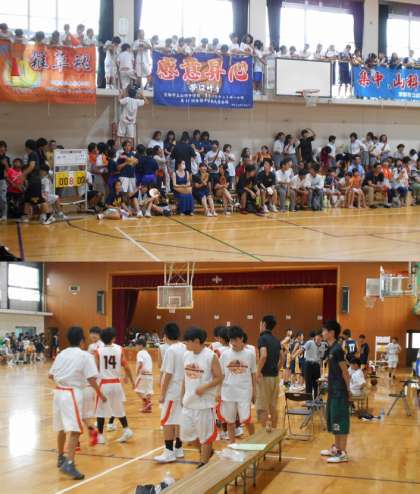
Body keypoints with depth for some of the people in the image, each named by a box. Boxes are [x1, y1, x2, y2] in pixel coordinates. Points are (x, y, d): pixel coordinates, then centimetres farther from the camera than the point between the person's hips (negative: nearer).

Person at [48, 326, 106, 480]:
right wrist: (100, 395, -2)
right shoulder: (85, 355, -8)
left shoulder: (61, 354, 10)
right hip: (73, 394, -7)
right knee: (74, 430, -13)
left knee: (62, 428, 22)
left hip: (59, 392, 7)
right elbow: (91, 379, -13)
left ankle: (61, 458, 37)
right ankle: (69, 464, -27)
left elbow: (50, 375, 18)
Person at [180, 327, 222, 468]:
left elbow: (219, 378, -11)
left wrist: (204, 387, -23)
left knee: (205, 435, 4)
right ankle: (207, 452, 33)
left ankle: (203, 463, 17)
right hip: (189, 402, 7)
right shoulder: (187, 355, 5)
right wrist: (182, 395, 14)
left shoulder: (211, 356, -13)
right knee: (186, 433, 12)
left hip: (205, 402, -7)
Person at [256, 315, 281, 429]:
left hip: (265, 376, -7)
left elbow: (264, 356, -27)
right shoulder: (276, 340, 11)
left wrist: (258, 371, -19)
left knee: (262, 407, -2)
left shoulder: (262, 338, -12)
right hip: (275, 375, 7)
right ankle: (273, 429, 19)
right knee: (273, 406, 14)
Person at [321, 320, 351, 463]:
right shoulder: (331, 349, 10)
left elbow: (345, 372, -15)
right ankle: (336, 448, 27)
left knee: (340, 420, -4)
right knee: (333, 419, 16)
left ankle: (343, 453, 2)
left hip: (339, 391, -10)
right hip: (333, 390, 10)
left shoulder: (337, 349, -18)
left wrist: (347, 390, -10)